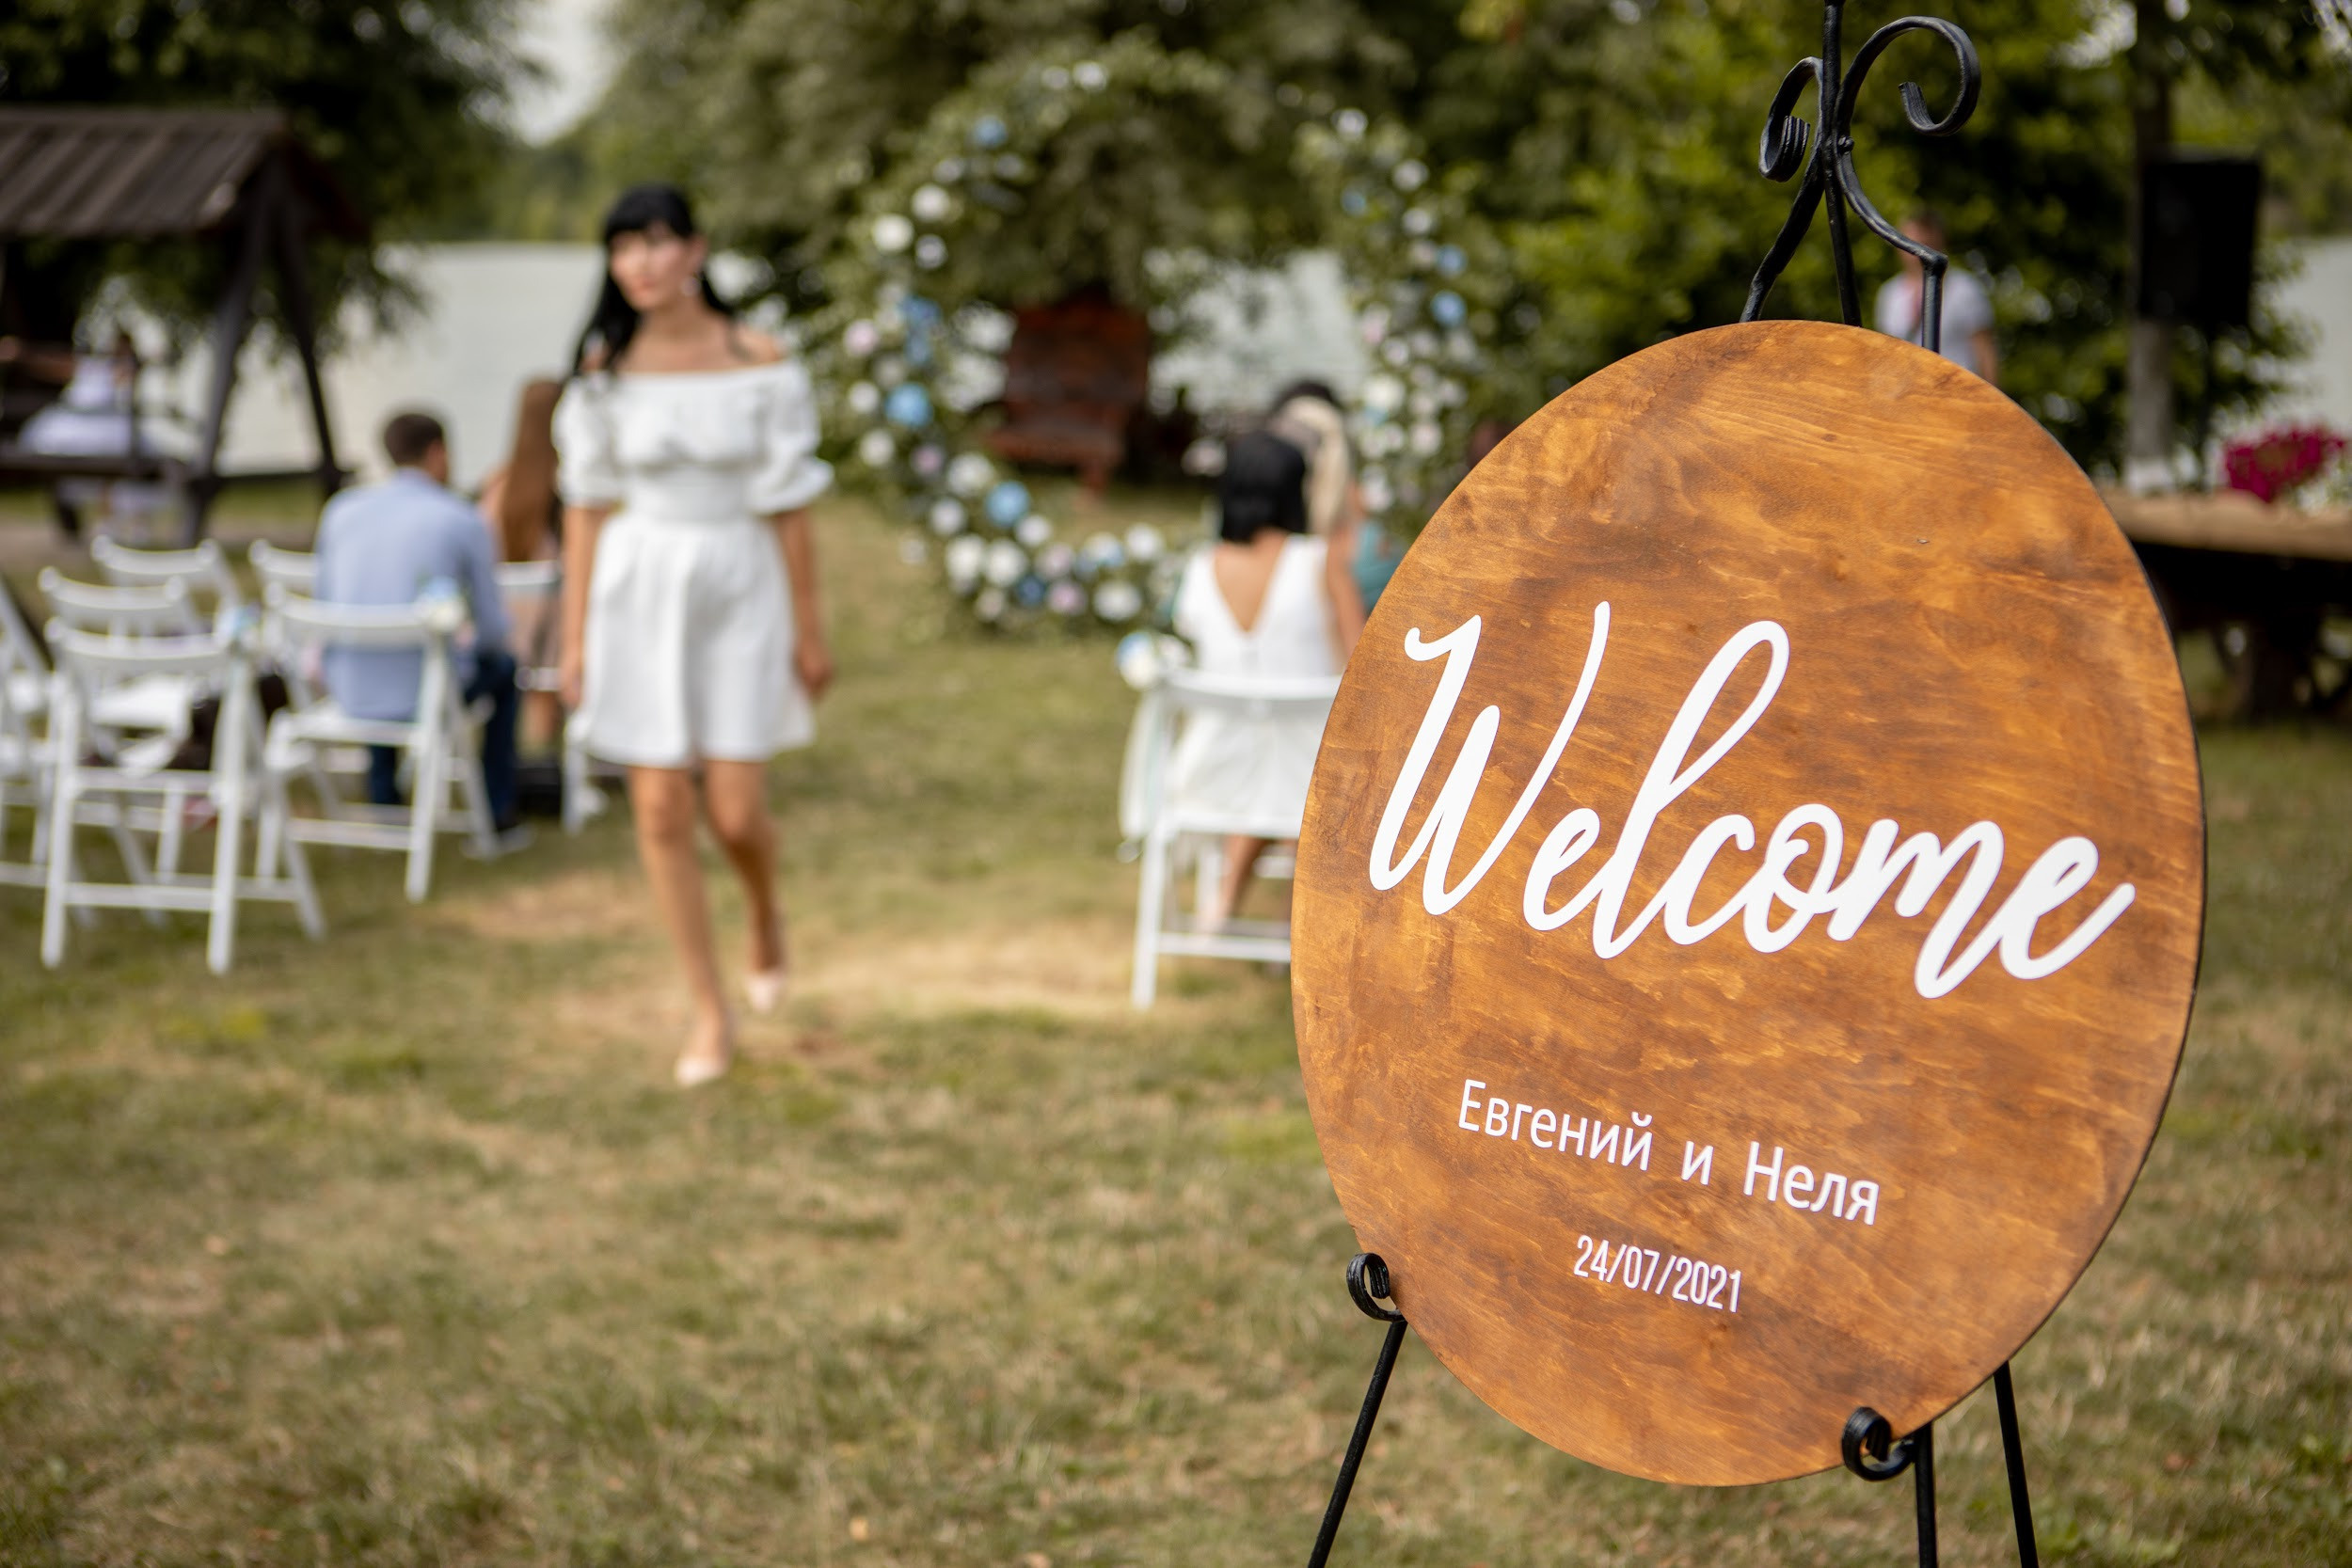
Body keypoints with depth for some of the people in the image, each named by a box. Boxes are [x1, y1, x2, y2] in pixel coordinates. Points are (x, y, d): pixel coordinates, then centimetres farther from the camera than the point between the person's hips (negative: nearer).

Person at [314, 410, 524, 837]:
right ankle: (498, 817, 31)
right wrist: (481, 642, 24)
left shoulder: (341, 510, 3)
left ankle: (385, 808, 44)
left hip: (350, 694, 4)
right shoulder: (462, 521, -7)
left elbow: (326, 606, 11)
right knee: (501, 667, 29)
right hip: (427, 695, -4)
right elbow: (494, 628, -1)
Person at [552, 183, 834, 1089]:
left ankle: (766, 915, 34)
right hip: (638, 592, 1)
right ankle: (710, 1013, 15)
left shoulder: (759, 364, -6)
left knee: (736, 814, -4)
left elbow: (788, 505, -2)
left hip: (740, 591, -1)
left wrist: (810, 630, 0)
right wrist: (574, 639, 1)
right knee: (661, 810, 0)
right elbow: (587, 506, 2)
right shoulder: (604, 369, -1)